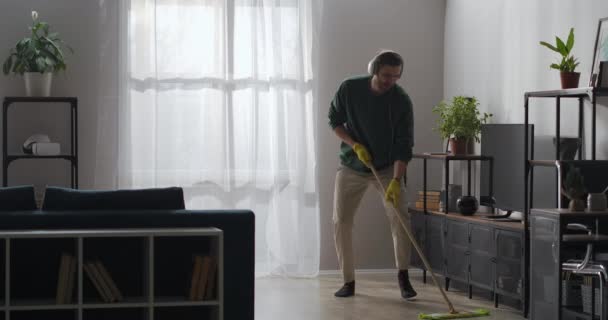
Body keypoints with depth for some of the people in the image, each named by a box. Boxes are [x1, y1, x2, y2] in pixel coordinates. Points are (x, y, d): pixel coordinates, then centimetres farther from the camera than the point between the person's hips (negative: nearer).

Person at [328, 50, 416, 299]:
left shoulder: (402, 101, -17)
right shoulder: (349, 89, -14)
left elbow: (403, 146, -19)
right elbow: (334, 121, -1)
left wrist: (396, 181, -30)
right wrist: (355, 145, -16)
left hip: (387, 168, -1)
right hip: (351, 167, 1)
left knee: (400, 218, -16)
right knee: (341, 222, -4)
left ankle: (403, 277, -4)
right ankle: (348, 281, 7)